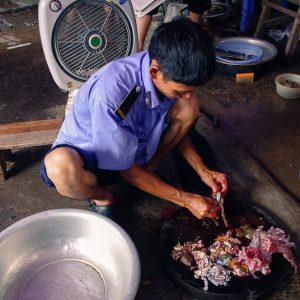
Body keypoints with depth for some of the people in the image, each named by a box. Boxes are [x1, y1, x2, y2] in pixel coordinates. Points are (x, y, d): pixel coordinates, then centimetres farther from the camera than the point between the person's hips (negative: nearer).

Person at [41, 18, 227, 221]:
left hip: (136, 148, 5)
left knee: (189, 107, -14)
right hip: (88, 157, -5)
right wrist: (185, 199, -20)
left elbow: (176, 126, 1)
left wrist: (202, 171, -9)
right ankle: (101, 197, -4)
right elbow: (125, 169, -25)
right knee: (61, 166, -41)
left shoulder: (172, 75, -19)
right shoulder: (109, 93, -39)